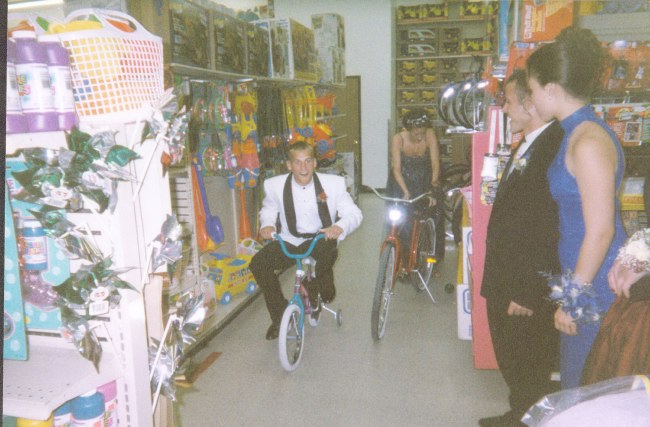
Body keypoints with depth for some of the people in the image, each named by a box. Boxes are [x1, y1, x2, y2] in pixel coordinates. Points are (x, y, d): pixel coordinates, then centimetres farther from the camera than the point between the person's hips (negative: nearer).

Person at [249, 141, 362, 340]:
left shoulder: (334, 183, -10)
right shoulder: (275, 185, -6)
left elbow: (354, 213, -8)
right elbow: (268, 210, 13)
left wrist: (340, 226, -31)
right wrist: (266, 224, -11)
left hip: (320, 239, -2)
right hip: (289, 241, 2)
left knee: (328, 251, -38)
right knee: (258, 263, -22)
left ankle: (322, 287, -1)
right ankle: (279, 313, 2)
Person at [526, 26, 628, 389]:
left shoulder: (588, 142, -20)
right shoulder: (576, 133, 8)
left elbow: (600, 231, -21)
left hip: (597, 282, -9)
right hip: (583, 275, 9)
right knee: (575, 377, 21)